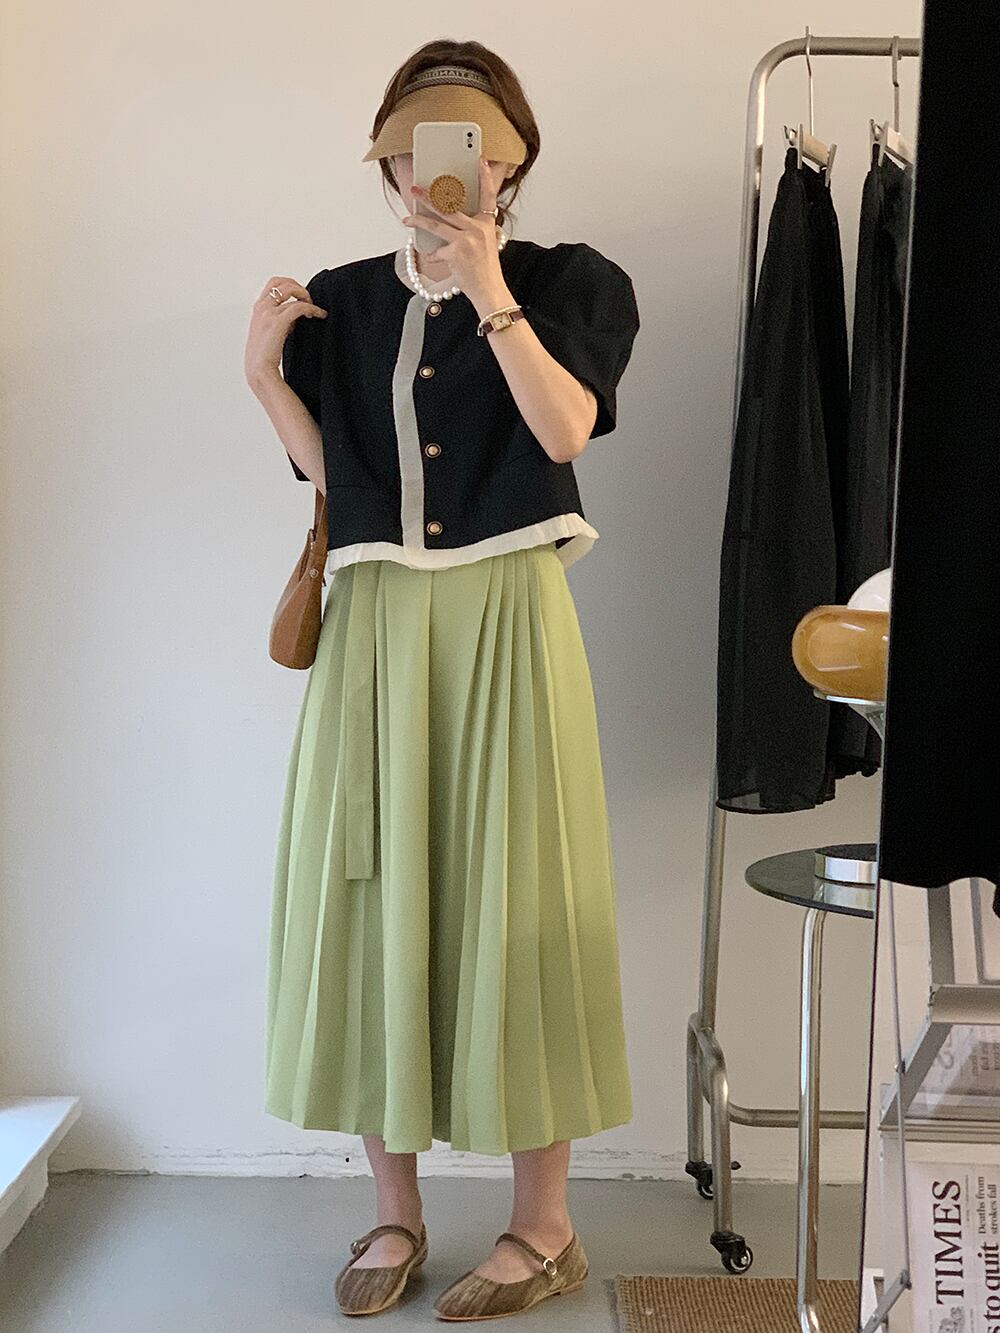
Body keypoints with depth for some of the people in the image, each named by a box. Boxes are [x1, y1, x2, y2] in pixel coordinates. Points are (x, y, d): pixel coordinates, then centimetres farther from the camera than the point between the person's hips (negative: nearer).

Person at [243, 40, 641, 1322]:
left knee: (511, 896, -2)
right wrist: (263, 370, 0)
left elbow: (565, 428, -11)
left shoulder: (570, 282, 6)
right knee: (371, 894, 2)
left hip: (503, 618, -3)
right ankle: (393, 1212, 18)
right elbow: (328, 470, 11)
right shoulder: (342, 300, 15)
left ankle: (544, 1226, 13)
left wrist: (489, 292, -16)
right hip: (375, 623, 4)